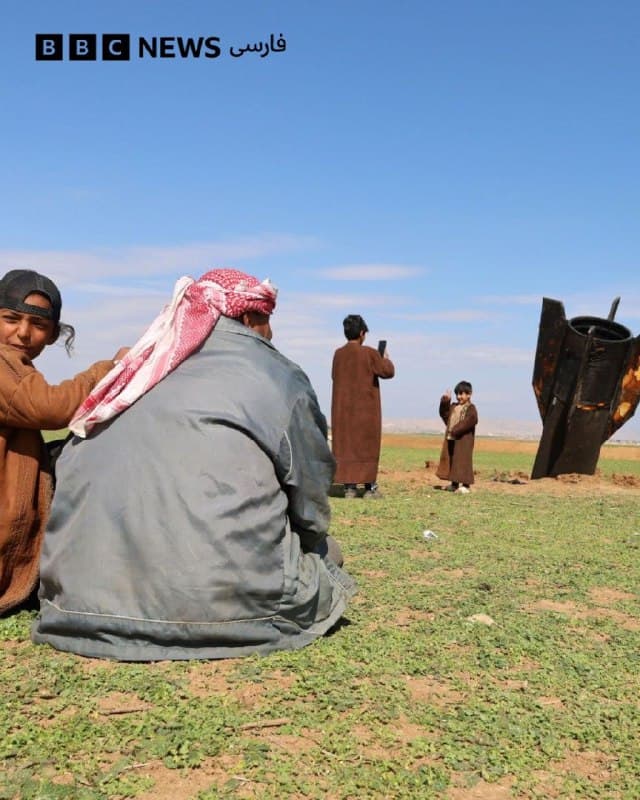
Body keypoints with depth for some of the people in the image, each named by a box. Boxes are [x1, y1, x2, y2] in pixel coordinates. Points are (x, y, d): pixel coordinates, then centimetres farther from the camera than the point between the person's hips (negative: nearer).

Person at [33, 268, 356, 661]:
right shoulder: (280, 378, 5)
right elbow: (312, 510, 9)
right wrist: (315, 542, 32)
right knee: (323, 552, 23)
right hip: (218, 601, -5)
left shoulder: (144, 373, 17)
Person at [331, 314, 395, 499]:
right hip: (366, 408, -3)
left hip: (342, 408, 4)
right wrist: (386, 358, 13)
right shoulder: (369, 353, -10)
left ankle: (349, 487, 3)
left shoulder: (338, 354, 2)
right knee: (367, 446, 5)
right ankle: (369, 487, 5)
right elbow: (388, 371, -6)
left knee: (344, 445, 7)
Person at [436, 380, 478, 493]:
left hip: (464, 440, -8)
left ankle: (465, 485, -5)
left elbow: (469, 422, -20)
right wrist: (445, 401, 2)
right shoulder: (453, 407, 15)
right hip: (450, 439, 8)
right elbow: (444, 414, 14)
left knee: (463, 460, -7)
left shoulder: (471, 409, -8)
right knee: (450, 460, 10)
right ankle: (454, 483, 19)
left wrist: (455, 431, -24)